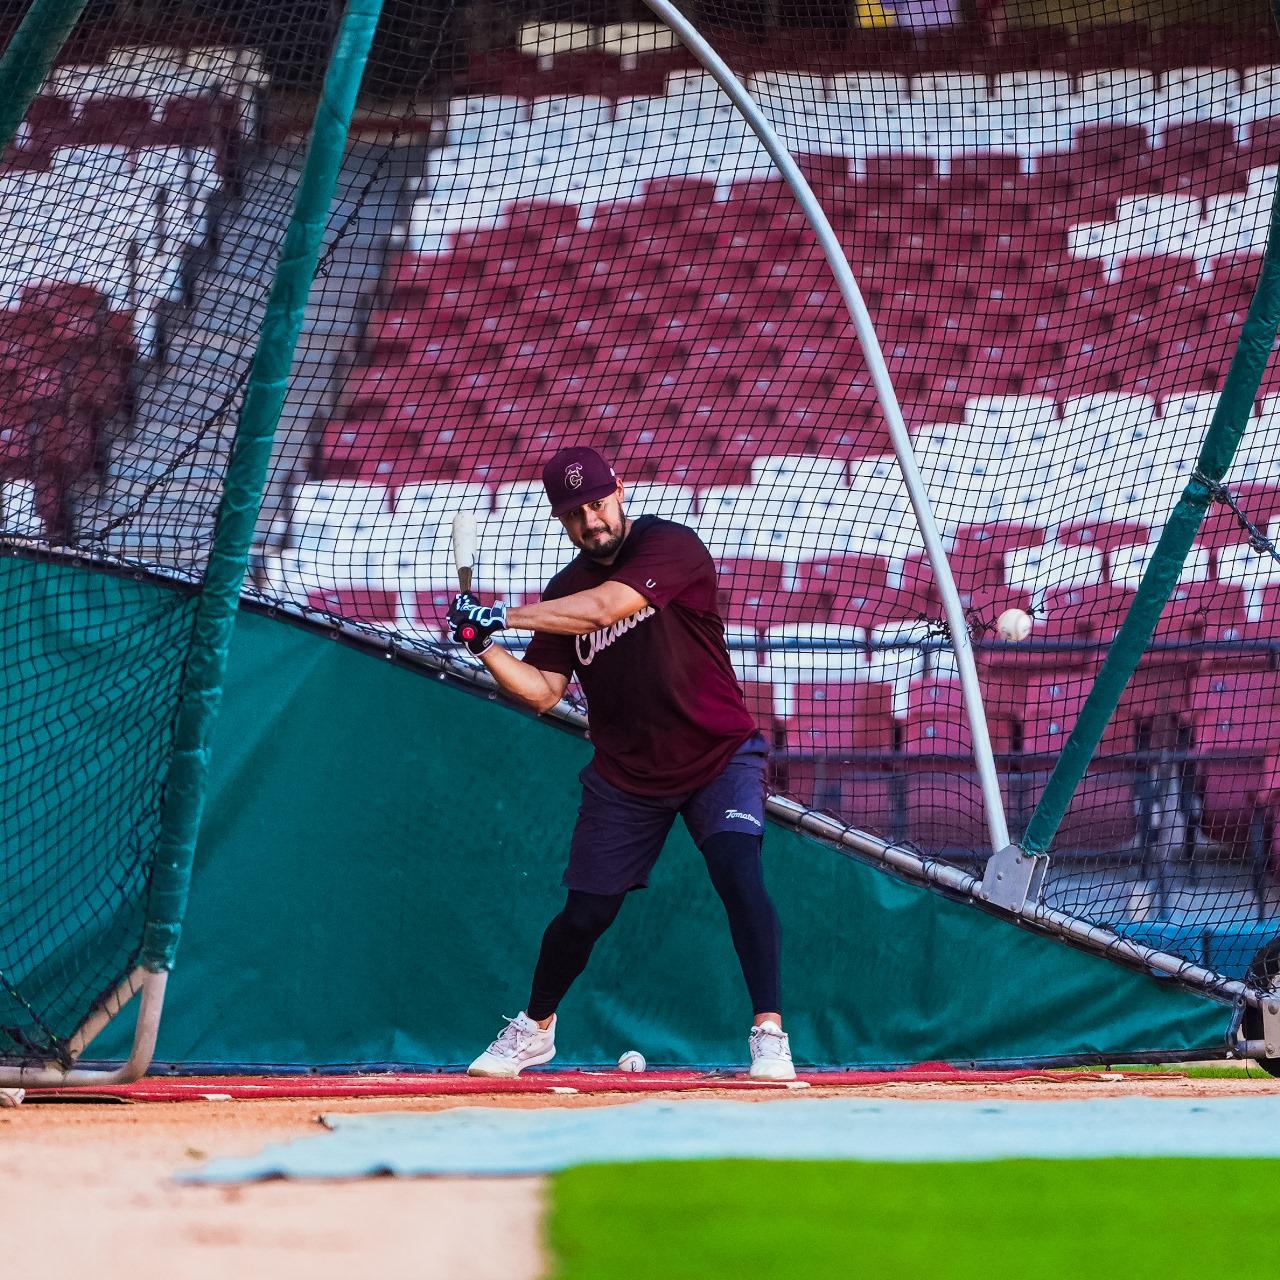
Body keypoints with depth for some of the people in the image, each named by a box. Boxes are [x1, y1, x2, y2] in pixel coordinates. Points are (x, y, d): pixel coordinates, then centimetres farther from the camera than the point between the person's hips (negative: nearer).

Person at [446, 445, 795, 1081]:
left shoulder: (671, 547, -15)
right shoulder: (566, 590, 3)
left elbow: (606, 607, -30)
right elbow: (541, 691, 1)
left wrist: (504, 616, -27)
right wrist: (484, 644, -15)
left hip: (718, 759, -4)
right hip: (626, 776, 4)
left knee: (740, 877, -25)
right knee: (585, 913, 8)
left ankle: (770, 1036, -22)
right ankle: (534, 1030, 30)